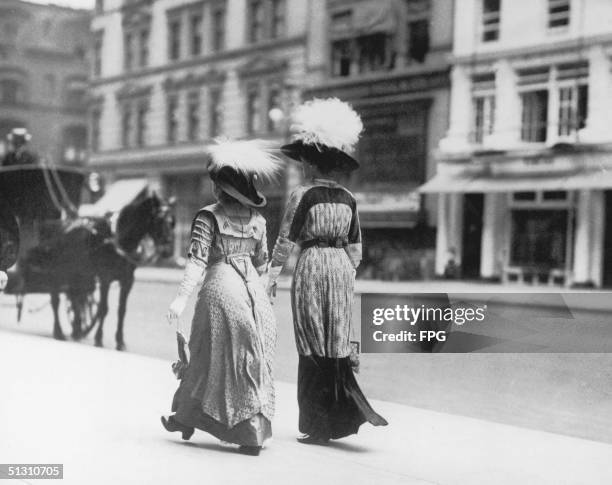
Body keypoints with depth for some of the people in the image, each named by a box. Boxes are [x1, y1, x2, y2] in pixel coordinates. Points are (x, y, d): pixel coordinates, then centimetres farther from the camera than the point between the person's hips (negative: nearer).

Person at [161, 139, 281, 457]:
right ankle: (254, 434, 9)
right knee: (253, 360, 8)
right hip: (253, 289, 4)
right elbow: (262, 263, 14)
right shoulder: (257, 219, 9)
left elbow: (197, 260, -14)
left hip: (220, 286, -4)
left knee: (208, 356, 7)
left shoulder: (209, 216, -5)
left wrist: (182, 297, -16)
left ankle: (186, 418, 22)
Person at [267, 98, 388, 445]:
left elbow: (286, 241, -8)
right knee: (338, 346, 14)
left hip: (312, 265, -5)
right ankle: (353, 410, 7)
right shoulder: (348, 198, 8)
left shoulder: (304, 195, -8)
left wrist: (272, 276, -1)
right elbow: (355, 247, 11)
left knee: (314, 350, 2)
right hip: (341, 268, 5)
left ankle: (319, 428, 7)